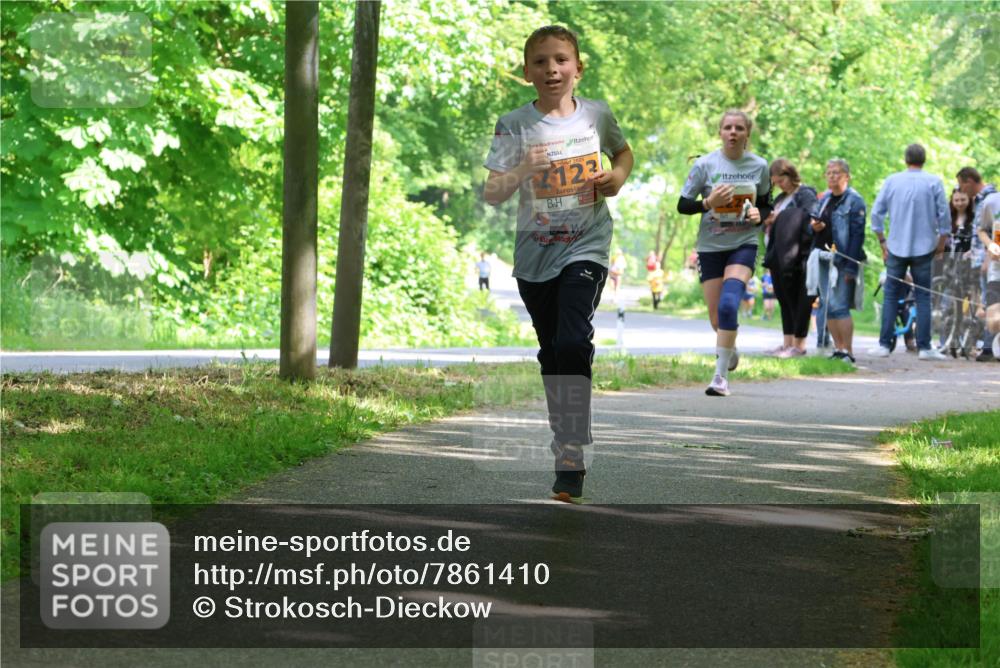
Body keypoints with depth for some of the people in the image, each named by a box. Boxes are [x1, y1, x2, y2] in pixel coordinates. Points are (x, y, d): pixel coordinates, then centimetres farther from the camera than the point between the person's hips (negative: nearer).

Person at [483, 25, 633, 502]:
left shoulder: (597, 115, -1)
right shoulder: (514, 126, -5)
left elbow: (624, 152, 20)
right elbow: (492, 195, -6)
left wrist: (618, 176, -2)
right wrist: (523, 170, -24)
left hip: (585, 246, -2)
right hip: (535, 253, 2)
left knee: (573, 342, -19)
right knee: (551, 353, 14)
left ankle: (571, 461, -20)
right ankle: (565, 436, 33)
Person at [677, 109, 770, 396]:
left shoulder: (759, 166, 1)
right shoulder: (705, 164, -4)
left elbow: (765, 204, 14)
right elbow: (682, 205, -2)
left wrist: (759, 215, -9)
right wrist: (708, 203, -20)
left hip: (744, 245, -1)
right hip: (710, 246, 1)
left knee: (728, 305, -23)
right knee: (717, 318, 4)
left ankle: (721, 376, -18)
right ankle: (729, 349, 40)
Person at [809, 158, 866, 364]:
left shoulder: (854, 201, -6)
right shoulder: (824, 200, 17)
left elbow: (857, 235, -12)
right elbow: (815, 224, 25)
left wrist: (851, 267, -18)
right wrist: (814, 227, -2)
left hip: (843, 261, -8)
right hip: (824, 260, 8)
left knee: (839, 307, -11)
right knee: (827, 306, 7)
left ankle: (848, 352, -7)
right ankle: (838, 349, 14)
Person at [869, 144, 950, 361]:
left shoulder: (892, 181, 2)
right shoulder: (934, 182, -2)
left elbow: (876, 213, 3)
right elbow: (944, 216, -3)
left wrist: (882, 242, 11)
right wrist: (941, 244, 8)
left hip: (896, 247, 1)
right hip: (923, 248, -1)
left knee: (891, 296, 8)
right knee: (923, 297, 3)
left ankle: (884, 344, 5)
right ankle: (924, 347, 0)